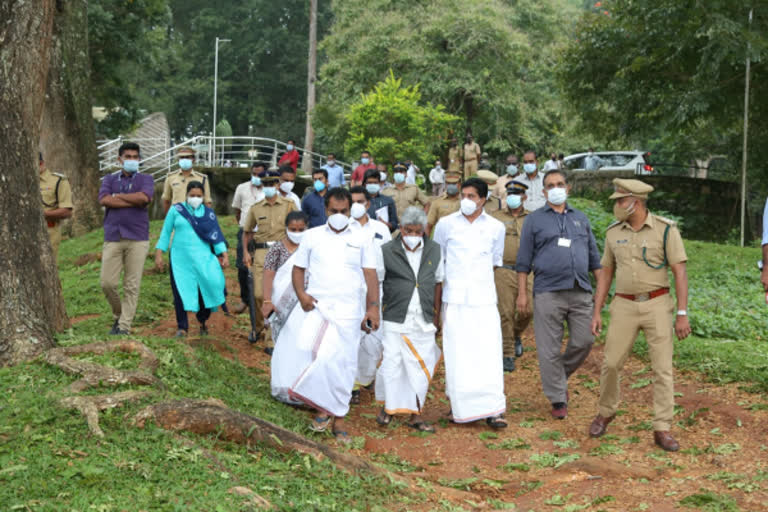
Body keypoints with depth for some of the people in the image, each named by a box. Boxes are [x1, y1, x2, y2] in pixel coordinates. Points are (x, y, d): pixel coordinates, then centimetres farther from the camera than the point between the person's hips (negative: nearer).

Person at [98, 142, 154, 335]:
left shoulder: (145, 179, 10)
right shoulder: (109, 179, 14)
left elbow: (144, 197, -12)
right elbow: (103, 200, -6)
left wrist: (117, 196, -3)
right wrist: (134, 201, -9)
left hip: (137, 239, -1)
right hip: (112, 238, 2)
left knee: (132, 285, -3)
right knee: (107, 283, -2)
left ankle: (124, 326, 3)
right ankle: (118, 316, 22)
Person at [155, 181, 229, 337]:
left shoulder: (208, 213, 9)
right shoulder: (176, 210, 6)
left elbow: (216, 235, 6)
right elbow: (165, 233, 9)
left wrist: (224, 255, -5)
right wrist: (158, 254, 3)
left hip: (203, 259, 0)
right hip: (180, 260, 0)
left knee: (210, 285, -13)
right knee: (180, 293, -2)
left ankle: (202, 321, 12)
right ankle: (182, 327, 14)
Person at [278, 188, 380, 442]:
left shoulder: (361, 240, 11)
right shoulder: (312, 236, 11)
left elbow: (371, 275, 7)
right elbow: (298, 268, 11)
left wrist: (373, 307, -4)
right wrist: (301, 294, -8)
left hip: (348, 310, 0)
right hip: (316, 307, 0)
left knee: (342, 364, -3)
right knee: (307, 351, -19)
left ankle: (337, 418, 9)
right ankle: (323, 407, -3)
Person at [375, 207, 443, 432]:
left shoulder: (434, 251, 7)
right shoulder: (387, 251, -3)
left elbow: (438, 283, 14)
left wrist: (436, 315, 12)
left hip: (423, 321, 3)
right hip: (395, 320, -2)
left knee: (421, 369, 5)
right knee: (391, 365, -1)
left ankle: (415, 416, 17)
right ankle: (388, 407, 21)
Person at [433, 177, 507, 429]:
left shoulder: (496, 227, 7)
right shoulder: (446, 224, 3)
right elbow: (436, 258, 15)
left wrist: (479, 277, 13)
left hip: (484, 298, 1)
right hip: (454, 299, 0)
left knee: (488, 353, -6)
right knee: (457, 354, -1)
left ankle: (492, 410, -4)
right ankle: (460, 406, 10)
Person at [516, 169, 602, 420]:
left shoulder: (581, 218, 17)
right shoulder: (534, 220, 7)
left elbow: (593, 256, 19)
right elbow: (524, 260, 4)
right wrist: (522, 293, -3)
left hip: (581, 292, 3)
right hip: (548, 293, -3)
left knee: (584, 342, 0)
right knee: (550, 349, -2)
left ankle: (560, 377, 26)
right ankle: (558, 400, 9)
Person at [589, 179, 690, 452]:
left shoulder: (665, 230, -6)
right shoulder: (613, 232, 5)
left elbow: (680, 272, -7)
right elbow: (606, 273, 12)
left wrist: (682, 314, -12)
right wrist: (596, 312, 8)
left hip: (657, 305, -3)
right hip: (624, 306, 3)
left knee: (663, 368, -2)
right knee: (610, 363, 4)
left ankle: (662, 429, 4)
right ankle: (605, 412, 27)